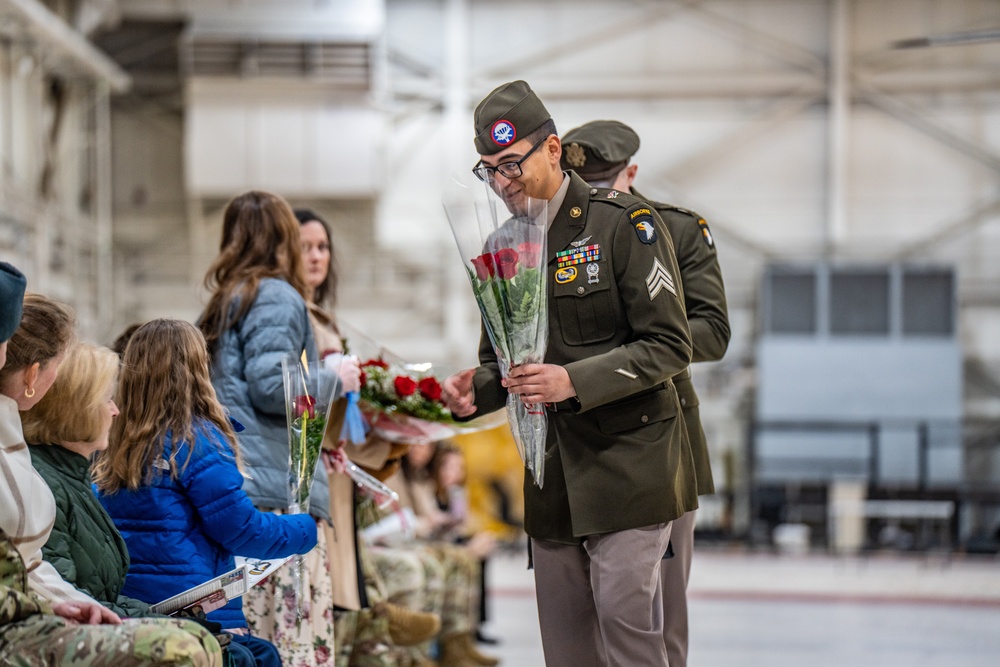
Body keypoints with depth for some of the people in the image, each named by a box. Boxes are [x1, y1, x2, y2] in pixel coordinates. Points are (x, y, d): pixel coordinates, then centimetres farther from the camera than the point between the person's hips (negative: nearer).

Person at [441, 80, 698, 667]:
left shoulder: (625, 223, -8)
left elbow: (669, 346, -12)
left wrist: (576, 382, -23)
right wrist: (477, 388, -3)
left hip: (627, 460, -6)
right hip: (551, 475, 6)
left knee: (624, 617, -13)